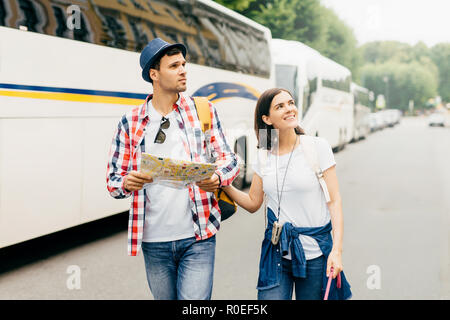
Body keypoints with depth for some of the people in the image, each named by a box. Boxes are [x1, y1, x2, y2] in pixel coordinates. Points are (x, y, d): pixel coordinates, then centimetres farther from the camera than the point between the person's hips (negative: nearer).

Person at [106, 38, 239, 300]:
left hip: (197, 238, -1)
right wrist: (127, 183, -19)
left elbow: (230, 160, 7)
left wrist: (218, 178, -16)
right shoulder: (131, 123, 4)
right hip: (154, 242, 2)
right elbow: (113, 180, 5)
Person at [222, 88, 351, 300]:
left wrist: (337, 250, -15)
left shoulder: (318, 147, -6)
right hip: (276, 252, 3)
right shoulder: (264, 156, 6)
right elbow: (253, 203, 14)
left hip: (314, 251, -3)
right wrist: (225, 186, -4)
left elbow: (334, 201, -6)